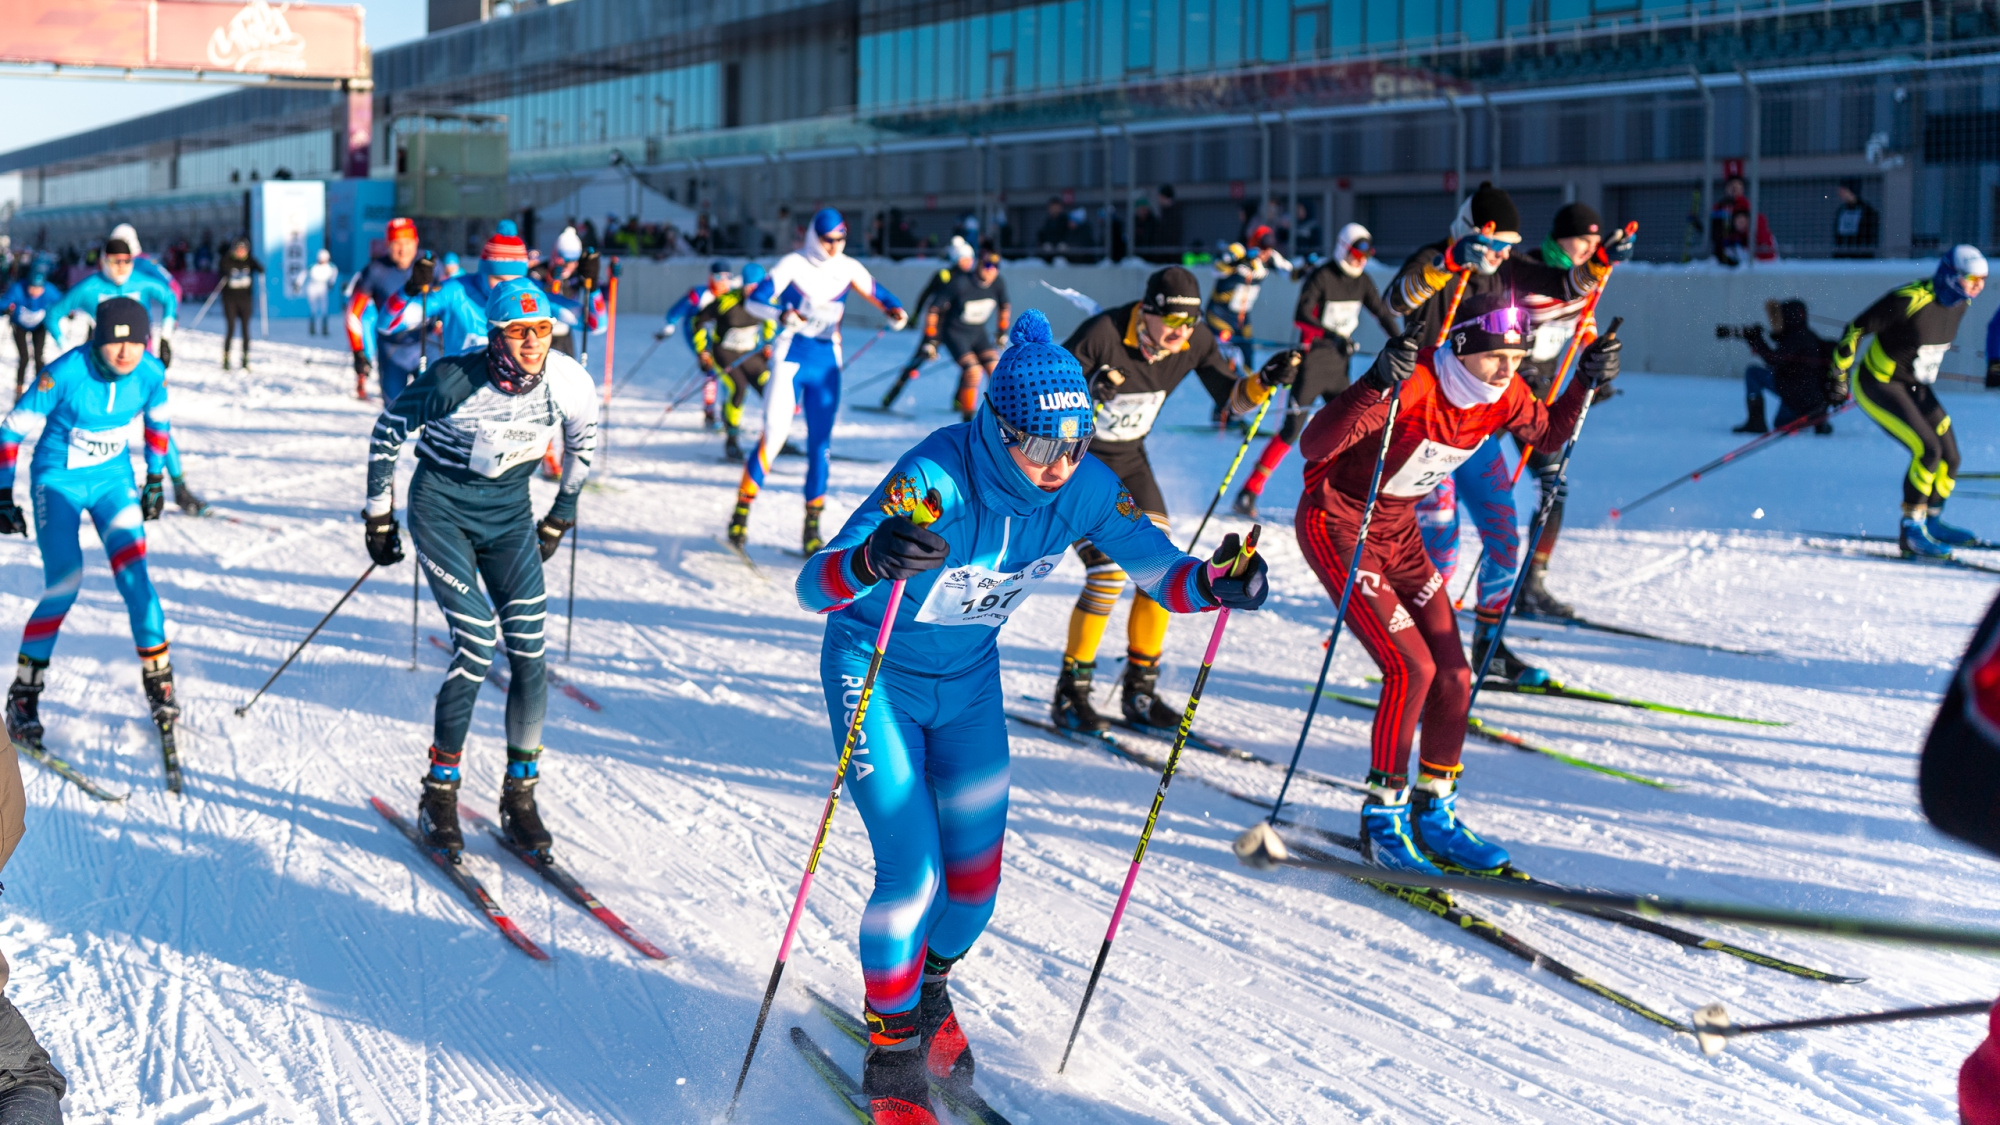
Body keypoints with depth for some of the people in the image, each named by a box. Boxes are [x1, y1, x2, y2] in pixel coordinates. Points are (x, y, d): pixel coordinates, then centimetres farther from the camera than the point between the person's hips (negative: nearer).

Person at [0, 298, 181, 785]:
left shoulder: (151, 374, -13)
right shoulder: (65, 374, -25)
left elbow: (157, 421, 10)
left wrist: (155, 479, 17)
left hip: (113, 478, 3)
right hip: (57, 481, -3)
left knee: (134, 576, -10)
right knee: (63, 587, -12)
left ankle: (159, 682, 3)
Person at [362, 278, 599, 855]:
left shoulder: (568, 382, -14)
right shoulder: (454, 379, -24)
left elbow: (584, 439, 9)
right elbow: (388, 430, -8)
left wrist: (562, 515, 14)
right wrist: (380, 516, -2)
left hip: (509, 515, 4)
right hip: (441, 509, -4)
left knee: (528, 653, -5)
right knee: (476, 647, -15)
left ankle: (519, 796, 9)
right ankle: (439, 795, 1)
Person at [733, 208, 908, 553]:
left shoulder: (848, 269, 4)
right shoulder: (794, 264, -7)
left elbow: (878, 294, 10)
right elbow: (755, 299, -14)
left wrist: (895, 310, -13)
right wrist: (781, 314, -35)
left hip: (826, 363, 4)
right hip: (792, 357, -3)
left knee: (820, 443, 3)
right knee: (774, 432, -14)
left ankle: (812, 525, 11)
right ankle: (741, 510, -4)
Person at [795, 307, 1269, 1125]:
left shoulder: (1087, 488, -19)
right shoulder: (937, 480, -34)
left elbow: (1161, 570, -11)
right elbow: (813, 585, -39)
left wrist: (1214, 585, -35)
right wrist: (871, 561, -62)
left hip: (969, 681, 5)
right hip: (876, 676, -5)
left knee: (975, 876, 6)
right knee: (912, 870, -11)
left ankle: (929, 990, 38)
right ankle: (891, 1051, 12)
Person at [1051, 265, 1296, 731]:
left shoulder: (1195, 342, -11)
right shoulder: (1103, 334, -27)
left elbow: (1232, 397, 0)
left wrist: (1264, 382, -20)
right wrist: (1084, 391, -41)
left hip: (1130, 460, 6)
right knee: (1109, 572, -18)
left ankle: (1139, 692, 11)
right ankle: (1070, 693, -4)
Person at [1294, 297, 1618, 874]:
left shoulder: (1502, 394, -8)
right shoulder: (1413, 384, -30)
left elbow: (1551, 433, 14)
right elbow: (1313, 444, -39)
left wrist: (1586, 382, -3)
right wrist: (1377, 387, -52)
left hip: (1399, 530, 8)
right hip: (1336, 523, -8)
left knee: (1453, 674, 2)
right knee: (1411, 667, -17)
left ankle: (1432, 814, 18)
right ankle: (1382, 820, -4)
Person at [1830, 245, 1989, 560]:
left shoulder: (1960, 302, -2)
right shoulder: (1911, 299, -27)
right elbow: (1855, 329, -20)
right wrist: (1838, 376, -15)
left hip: (1914, 386, 8)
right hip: (1878, 384, -8)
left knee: (1950, 456, 4)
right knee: (1928, 449, -21)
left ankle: (1931, 521, 26)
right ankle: (1911, 530, -12)